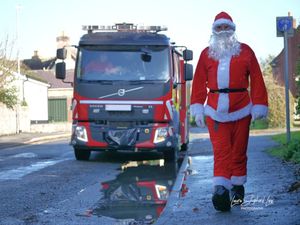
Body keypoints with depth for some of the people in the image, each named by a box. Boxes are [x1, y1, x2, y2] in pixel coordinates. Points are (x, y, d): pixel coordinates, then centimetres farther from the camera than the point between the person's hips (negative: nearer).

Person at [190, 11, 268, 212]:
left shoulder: (245, 51, 9)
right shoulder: (207, 54, 11)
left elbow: (257, 80, 6)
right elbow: (199, 82, 9)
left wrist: (259, 106, 0)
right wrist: (198, 108, 2)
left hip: (241, 109, 0)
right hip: (215, 110, 0)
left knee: (239, 151, 7)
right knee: (221, 151, -10)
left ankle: (238, 187, 19)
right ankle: (221, 190, -19)